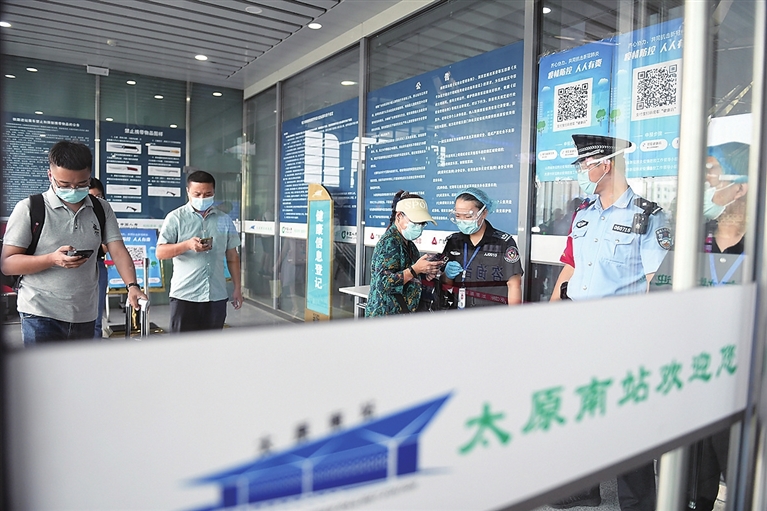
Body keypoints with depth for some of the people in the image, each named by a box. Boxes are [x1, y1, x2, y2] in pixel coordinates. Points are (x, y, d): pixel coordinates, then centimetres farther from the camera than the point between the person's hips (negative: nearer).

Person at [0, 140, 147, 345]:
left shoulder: (102, 209, 5)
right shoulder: (29, 208, -5)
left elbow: (118, 251, -3)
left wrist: (132, 286, -21)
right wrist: (52, 259, -24)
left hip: (85, 316, 4)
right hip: (41, 316, -4)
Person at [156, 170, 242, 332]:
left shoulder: (224, 220, 10)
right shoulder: (175, 218, 0)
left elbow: (232, 257, 13)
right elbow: (160, 252, -6)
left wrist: (237, 288, 9)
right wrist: (187, 245, -22)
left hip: (217, 295, 3)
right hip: (184, 294, -3)